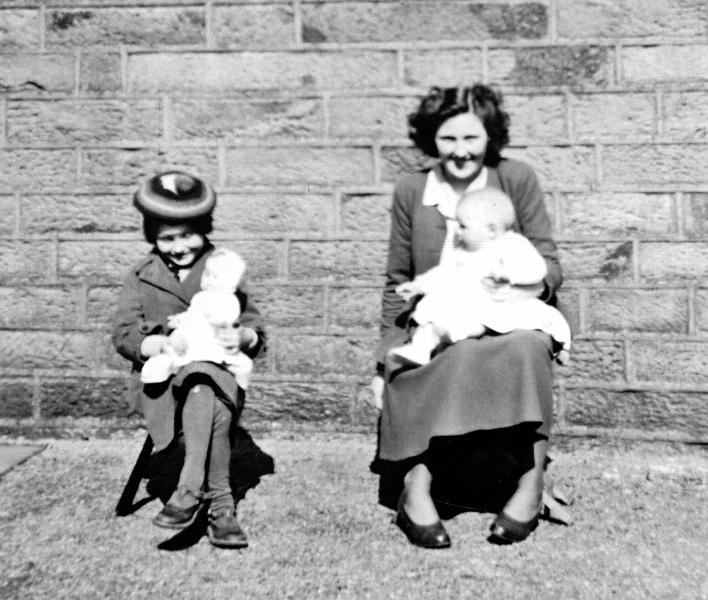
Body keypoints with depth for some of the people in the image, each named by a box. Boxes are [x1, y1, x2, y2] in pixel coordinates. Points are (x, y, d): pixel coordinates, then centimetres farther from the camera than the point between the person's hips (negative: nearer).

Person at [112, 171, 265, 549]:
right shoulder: (141, 277, 14)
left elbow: (255, 326, 13)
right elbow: (123, 334, 5)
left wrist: (243, 337, -13)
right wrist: (159, 344, -17)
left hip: (217, 371, 1)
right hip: (161, 379, -1)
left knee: (203, 389, -38)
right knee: (211, 407, -36)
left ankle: (191, 490, -37)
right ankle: (220, 503, -36)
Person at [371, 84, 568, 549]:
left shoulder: (517, 178, 2)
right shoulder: (410, 192, 6)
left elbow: (550, 265, 3)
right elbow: (398, 285, 11)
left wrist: (528, 286, -21)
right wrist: (384, 362, 4)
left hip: (509, 324, 0)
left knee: (527, 349, -34)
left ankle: (531, 483, -26)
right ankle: (417, 485, -29)